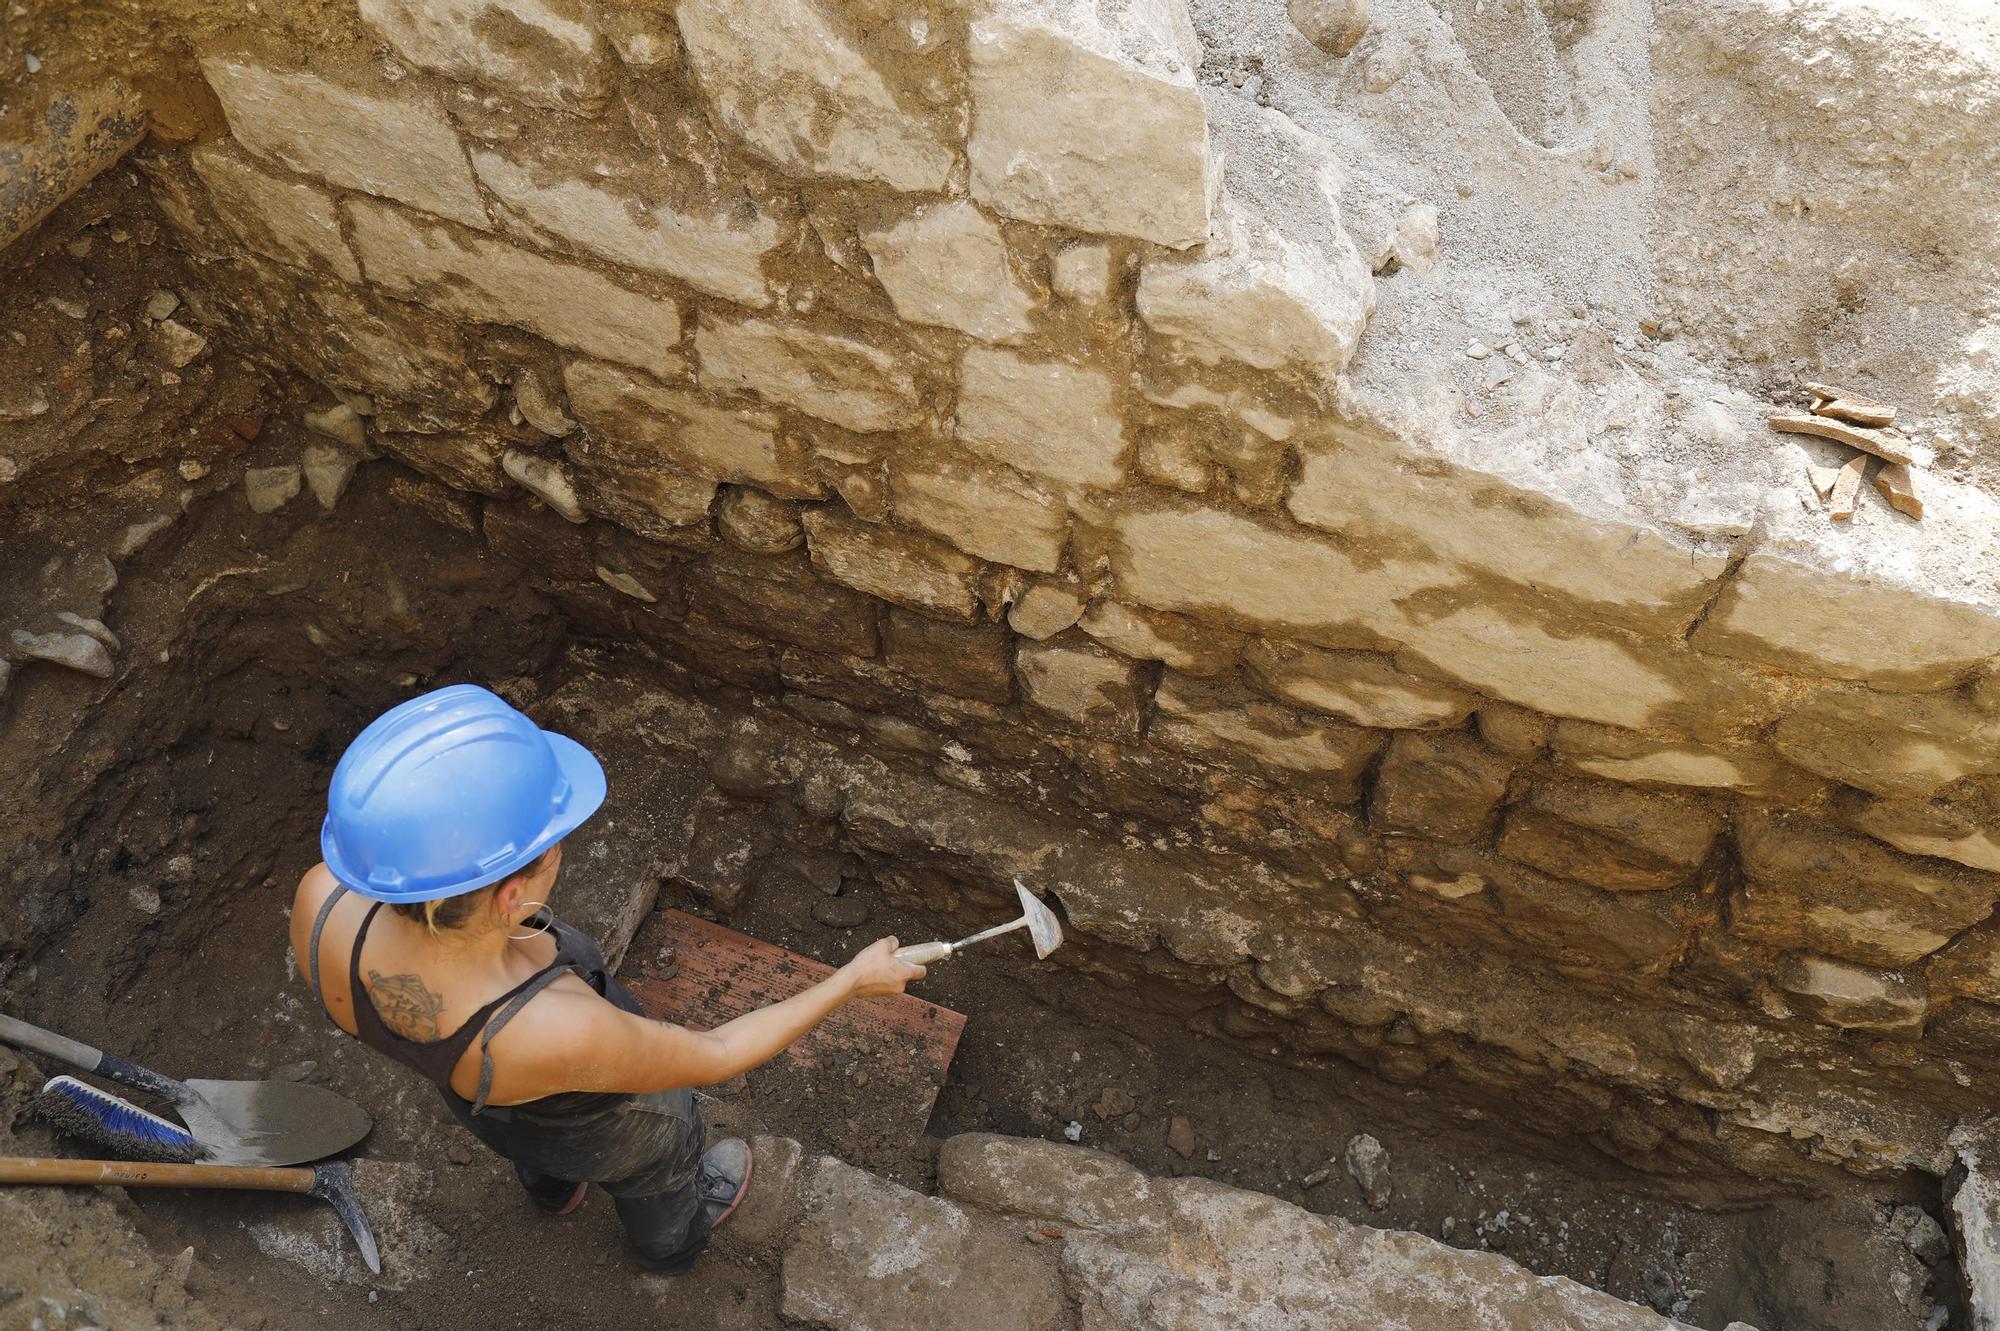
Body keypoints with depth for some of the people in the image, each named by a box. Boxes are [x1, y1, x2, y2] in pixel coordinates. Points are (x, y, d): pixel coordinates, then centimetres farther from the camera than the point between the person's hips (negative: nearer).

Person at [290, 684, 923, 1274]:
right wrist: (850, 982, -17)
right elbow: (714, 1056, -26)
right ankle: (671, 1238, 62)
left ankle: (554, 1185, 69)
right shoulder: (561, 1035, -44)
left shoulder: (325, 900, -34)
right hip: (600, 1117, -3)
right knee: (655, 1165, 31)